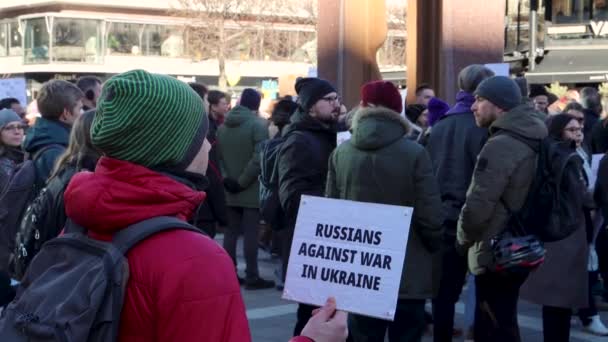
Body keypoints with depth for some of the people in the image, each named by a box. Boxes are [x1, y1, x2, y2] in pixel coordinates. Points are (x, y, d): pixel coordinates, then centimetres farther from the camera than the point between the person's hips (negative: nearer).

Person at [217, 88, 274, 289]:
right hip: (251, 189, -6)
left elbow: (217, 156, 5)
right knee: (251, 233, -3)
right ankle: (252, 277, 0)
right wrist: (242, 182, -12)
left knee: (231, 232, 11)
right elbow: (259, 158, -19)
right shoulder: (258, 125, -10)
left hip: (229, 190, 6)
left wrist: (226, 179, 1)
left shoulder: (223, 126, 9)